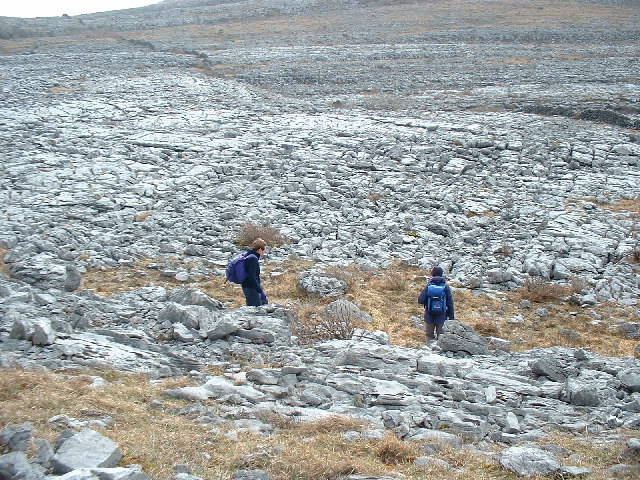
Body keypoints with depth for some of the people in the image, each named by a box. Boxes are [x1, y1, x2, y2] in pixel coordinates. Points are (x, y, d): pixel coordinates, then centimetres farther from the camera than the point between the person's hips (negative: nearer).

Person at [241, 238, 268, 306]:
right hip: (250, 288, -11)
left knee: (264, 301, 21)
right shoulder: (253, 259, -21)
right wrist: (259, 290, -22)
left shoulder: (250, 256, 10)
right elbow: (251, 277, -27)